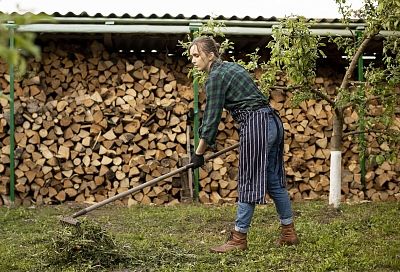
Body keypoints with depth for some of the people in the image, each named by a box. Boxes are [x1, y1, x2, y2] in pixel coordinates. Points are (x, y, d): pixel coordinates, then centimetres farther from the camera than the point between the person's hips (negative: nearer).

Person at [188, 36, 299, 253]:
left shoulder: (215, 77, -8)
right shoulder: (231, 67, 19)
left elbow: (212, 117, -9)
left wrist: (199, 153, -2)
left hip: (256, 127, -9)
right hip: (272, 123, 9)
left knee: (248, 184, -3)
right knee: (275, 182, 14)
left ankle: (238, 238, 5)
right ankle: (289, 234, 20)